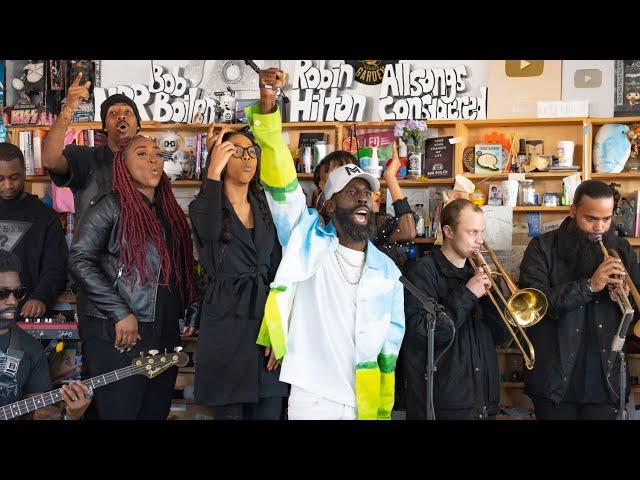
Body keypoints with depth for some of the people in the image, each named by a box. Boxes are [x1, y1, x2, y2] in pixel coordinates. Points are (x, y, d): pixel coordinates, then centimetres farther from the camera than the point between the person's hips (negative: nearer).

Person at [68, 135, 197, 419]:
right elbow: (80, 262, -14)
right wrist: (120, 313, -18)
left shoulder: (170, 212, 15)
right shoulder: (110, 206, -5)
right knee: (118, 412, 2)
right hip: (117, 336, -6)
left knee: (156, 412, 13)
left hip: (165, 336, 6)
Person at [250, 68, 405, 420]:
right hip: (311, 401, -3)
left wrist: (383, 410, 11)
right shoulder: (309, 241, -2)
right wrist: (267, 102, -24)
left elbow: (392, 342, 12)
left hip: (364, 405, 3)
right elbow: (281, 182, -14)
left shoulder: (387, 270, 7)